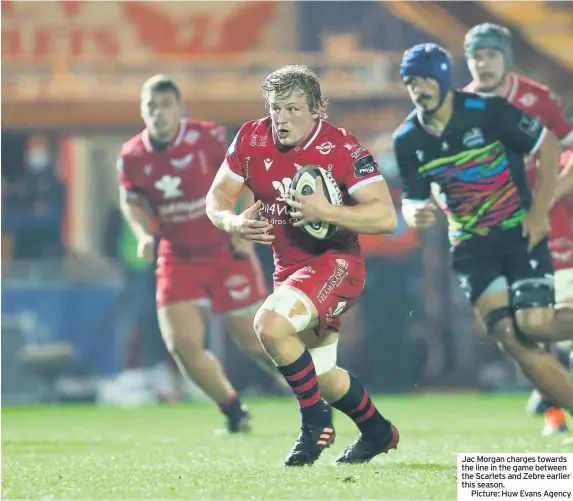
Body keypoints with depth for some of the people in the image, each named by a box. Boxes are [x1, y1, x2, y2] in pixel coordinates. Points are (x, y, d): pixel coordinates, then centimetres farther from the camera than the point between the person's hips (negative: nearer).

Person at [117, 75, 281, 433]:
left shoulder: (209, 138, -16)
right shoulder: (132, 157, -7)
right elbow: (131, 202, 10)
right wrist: (144, 235, -9)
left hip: (227, 253, -3)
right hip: (178, 259, 3)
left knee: (255, 341, 2)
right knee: (182, 344, -10)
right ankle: (235, 413, 11)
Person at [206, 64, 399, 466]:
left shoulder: (342, 149, -20)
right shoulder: (252, 139, -5)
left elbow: (386, 217, -24)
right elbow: (216, 198, 2)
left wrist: (325, 211, -34)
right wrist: (232, 222, -21)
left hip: (336, 262, -7)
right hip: (290, 269, 7)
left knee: (270, 324, -30)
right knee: (323, 377, 18)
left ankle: (316, 422, -11)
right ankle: (378, 432, 45)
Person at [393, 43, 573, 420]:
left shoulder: (487, 112, -14)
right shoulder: (407, 140, -2)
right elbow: (412, 201, 5)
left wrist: (540, 211, -10)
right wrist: (415, 214, -21)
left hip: (520, 231, -3)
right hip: (471, 244, 3)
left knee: (534, 324, -22)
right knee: (510, 338, -13)